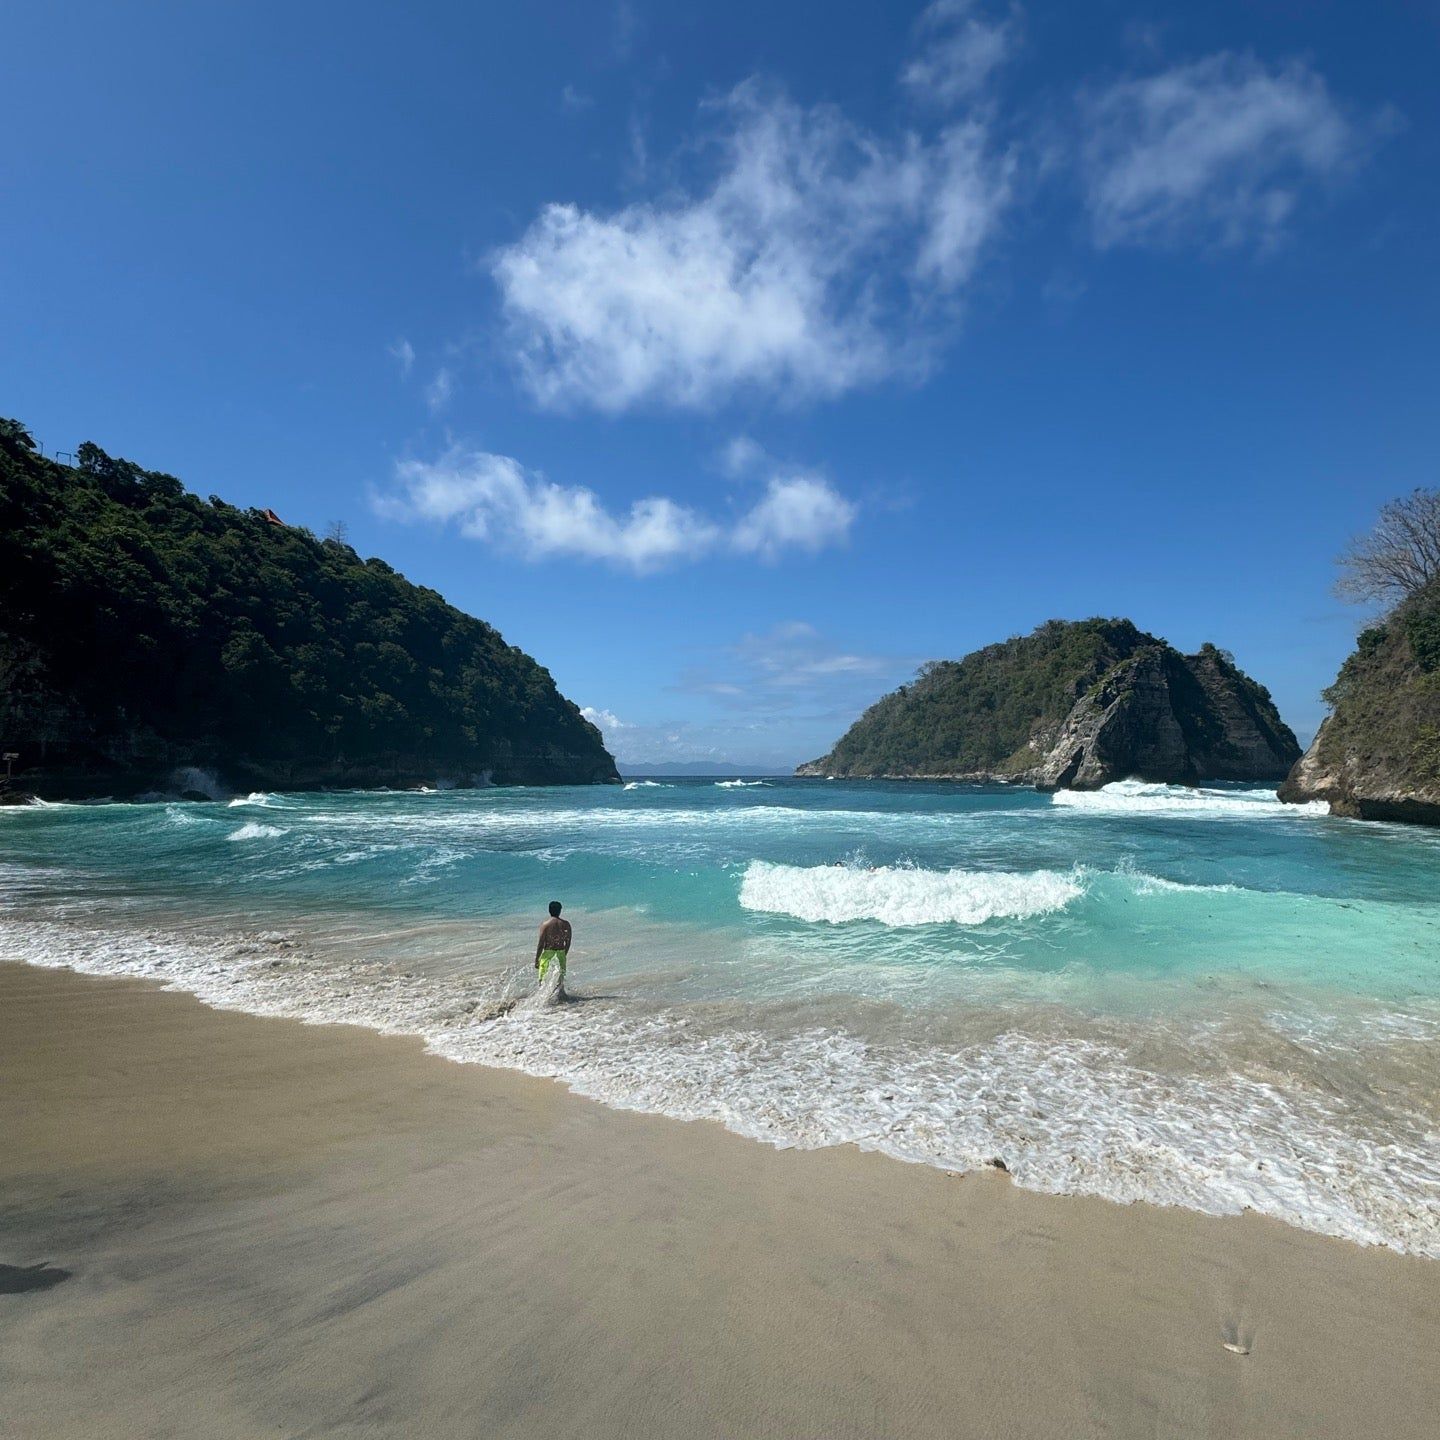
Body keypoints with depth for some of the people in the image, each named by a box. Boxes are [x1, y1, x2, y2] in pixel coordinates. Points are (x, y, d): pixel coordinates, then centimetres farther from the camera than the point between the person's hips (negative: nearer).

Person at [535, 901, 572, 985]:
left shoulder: (545, 925, -9)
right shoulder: (566, 924, 0)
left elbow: (541, 944, -8)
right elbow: (568, 943, 5)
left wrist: (536, 960, 0)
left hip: (548, 954, -3)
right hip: (561, 954, 3)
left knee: (543, 979, 6)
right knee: (561, 979, 17)